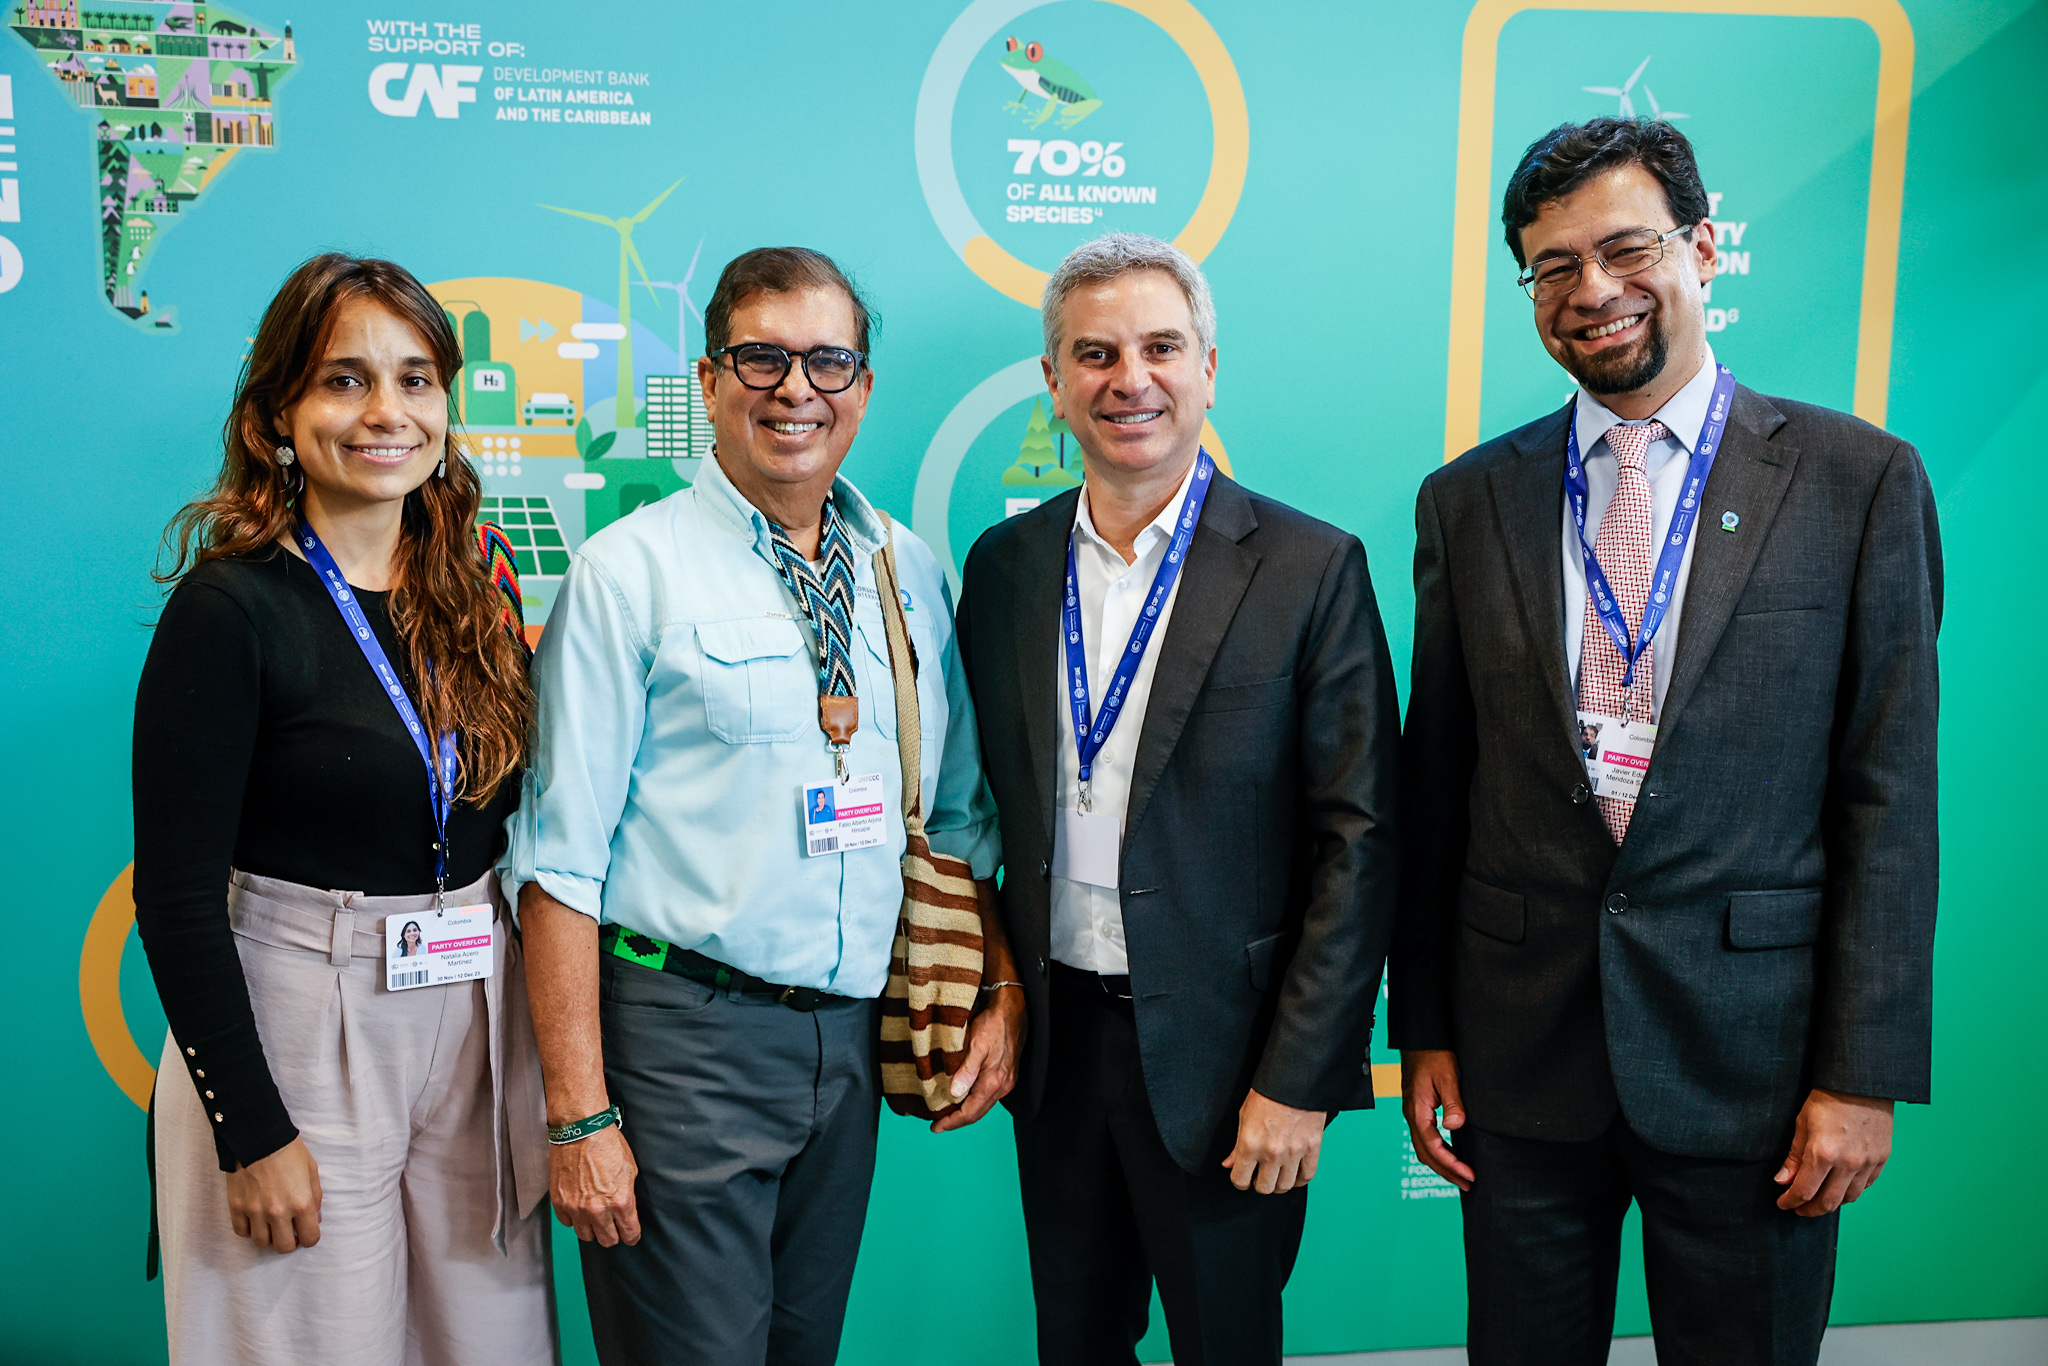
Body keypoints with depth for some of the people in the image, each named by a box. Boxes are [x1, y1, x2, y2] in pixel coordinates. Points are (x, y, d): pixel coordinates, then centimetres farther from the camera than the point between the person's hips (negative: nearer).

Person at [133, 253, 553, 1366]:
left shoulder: (470, 595, 4)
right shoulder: (230, 607, -13)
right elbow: (176, 896, -13)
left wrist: (559, 1070, 7)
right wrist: (253, 1134, -14)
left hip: (479, 1021, 5)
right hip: (298, 1033, -5)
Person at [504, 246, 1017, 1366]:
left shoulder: (910, 573, 8)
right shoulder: (630, 571, -7)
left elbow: (959, 816, 14)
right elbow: (563, 856, -11)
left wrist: (1004, 992, 3)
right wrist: (581, 1113, -14)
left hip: (853, 1040, 5)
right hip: (684, 1033, -5)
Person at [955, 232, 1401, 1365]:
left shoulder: (1310, 568, -9)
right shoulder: (1005, 563, 3)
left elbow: (1357, 841, -11)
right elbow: (987, 803, 9)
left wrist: (1299, 1081, -13)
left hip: (1217, 1053, -3)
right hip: (1053, 1043, 4)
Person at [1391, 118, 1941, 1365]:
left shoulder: (1858, 481, -4)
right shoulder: (1468, 501, 3)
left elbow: (1889, 794, -5)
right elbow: (1435, 785, 5)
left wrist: (1867, 1073, -7)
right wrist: (1423, 1028, 5)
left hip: (1752, 1050, -2)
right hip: (1521, 1048, 2)